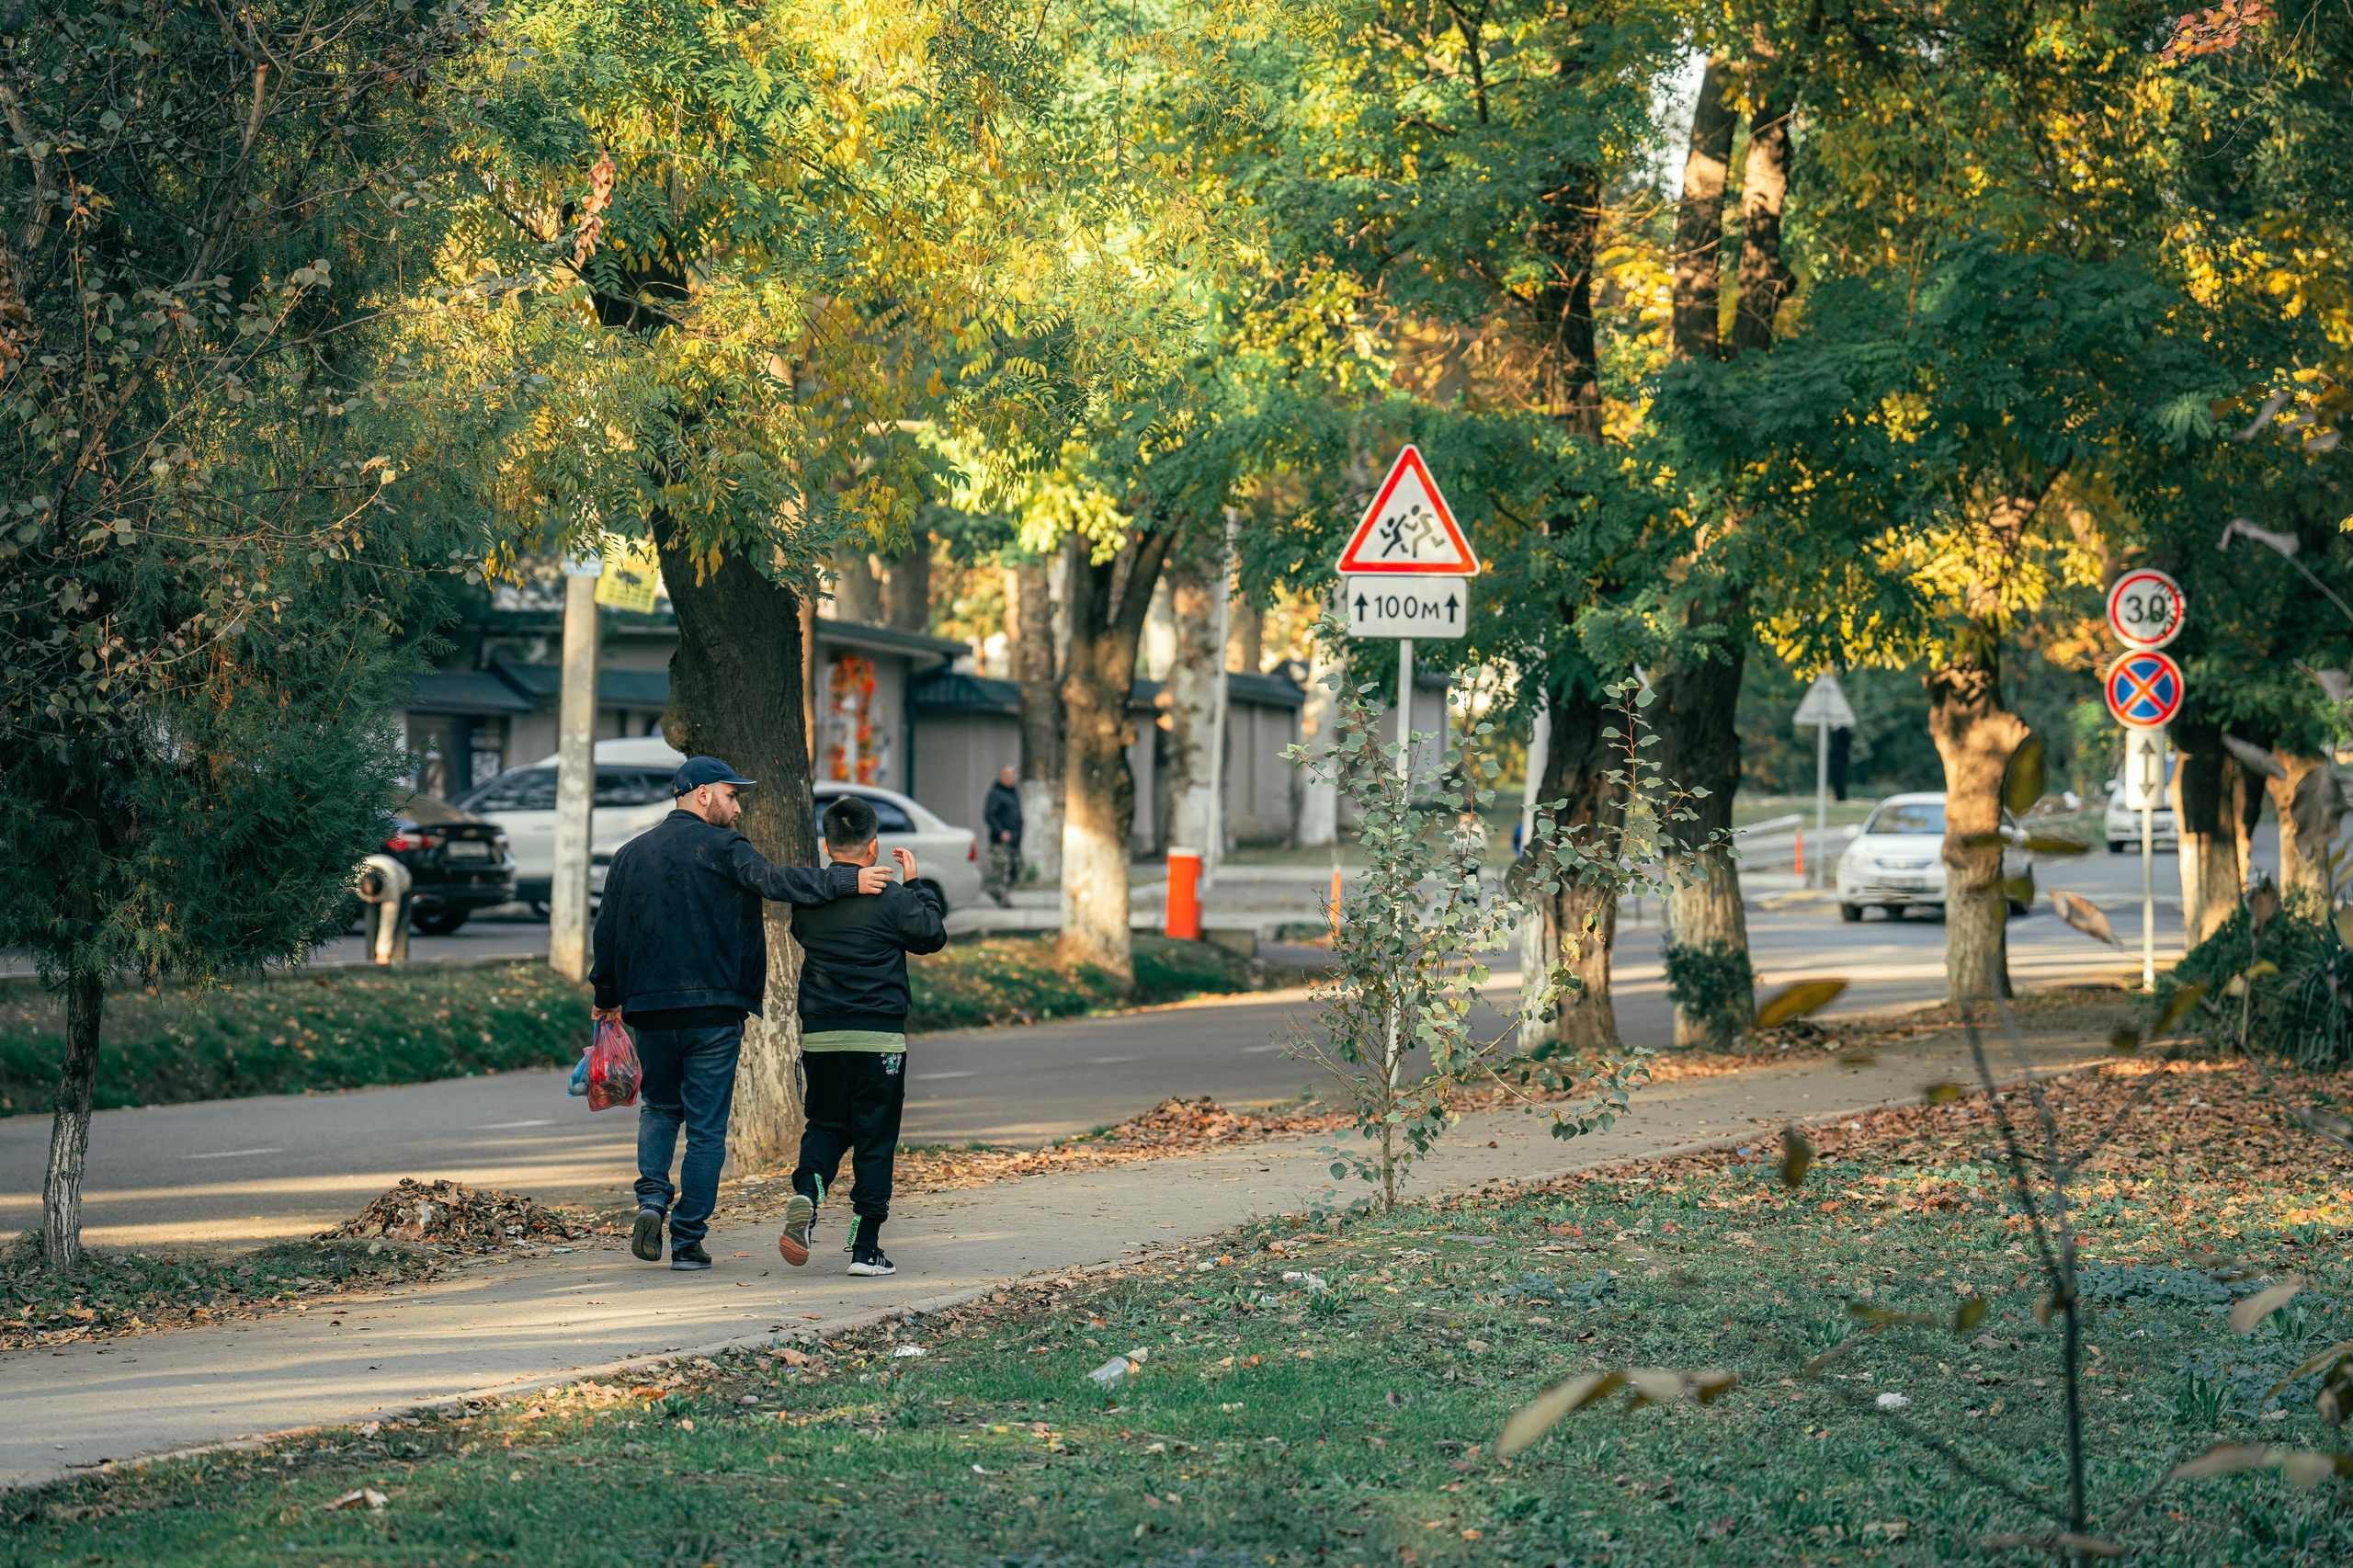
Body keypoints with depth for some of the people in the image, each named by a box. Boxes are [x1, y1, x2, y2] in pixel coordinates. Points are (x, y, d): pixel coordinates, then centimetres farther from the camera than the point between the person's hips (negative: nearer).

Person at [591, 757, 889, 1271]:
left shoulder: (629, 856, 11)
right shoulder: (720, 848, -6)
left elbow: (607, 932, 15)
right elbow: (773, 881, -22)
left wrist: (607, 997, 28)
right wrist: (846, 881, -24)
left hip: (650, 1012, 5)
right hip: (713, 1011, -5)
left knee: (660, 1107, 25)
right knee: (707, 1129, 3)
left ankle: (652, 1196, 2)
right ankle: (688, 1241, 3)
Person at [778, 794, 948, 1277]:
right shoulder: (892, 898, -8)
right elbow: (934, 934, 6)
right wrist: (916, 885, 17)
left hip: (819, 1036, 3)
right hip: (879, 1038, -3)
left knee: (825, 1126, 17)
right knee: (875, 1140, 5)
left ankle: (805, 1196, -12)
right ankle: (865, 1246, 4)